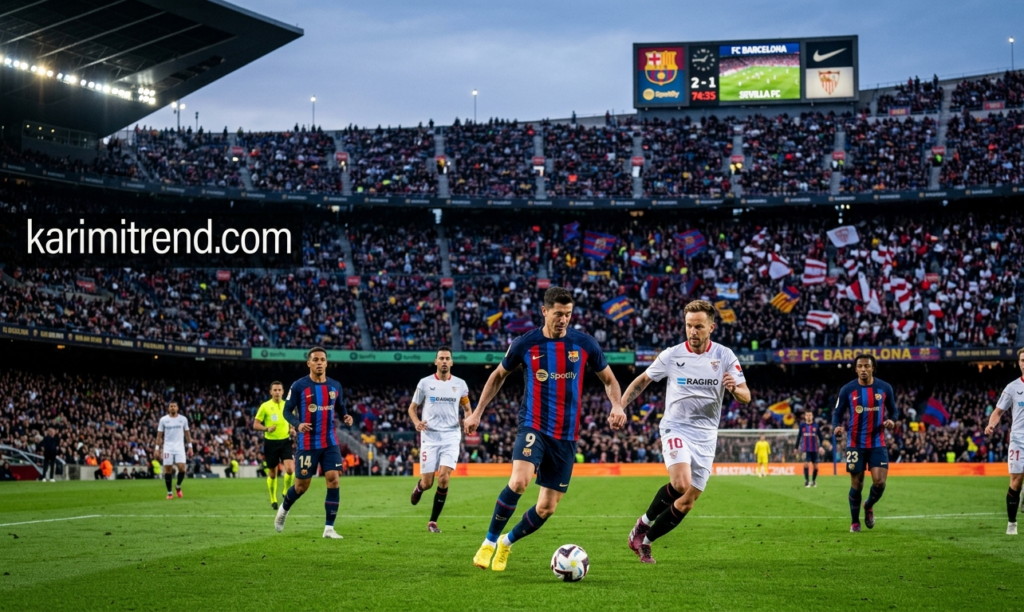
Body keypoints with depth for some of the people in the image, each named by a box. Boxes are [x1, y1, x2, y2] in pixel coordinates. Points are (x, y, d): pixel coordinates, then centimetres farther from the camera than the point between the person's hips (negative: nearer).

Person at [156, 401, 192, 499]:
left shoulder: (183, 419, 4)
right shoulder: (163, 419, 3)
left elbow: (187, 433, 10)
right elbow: (159, 435, 6)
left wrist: (190, 447, 6)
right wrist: (157, 448, 0)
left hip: (179, 447, 0)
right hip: (168, 447, 0)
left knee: (182, 468, -13)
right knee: (168, 469, -1)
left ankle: (178, 486, 12)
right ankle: (169, 492, 9)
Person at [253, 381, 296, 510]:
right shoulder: (265, 406, -3)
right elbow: (255, 425, -3)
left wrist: (292, 430, -2)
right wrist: (267, 428, -21)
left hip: (285, 441, 1)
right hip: (271, 442, -1)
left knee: (290, 469, -15)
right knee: (272, 474, 6)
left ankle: (287, 492, 10)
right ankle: (273, 500, 24)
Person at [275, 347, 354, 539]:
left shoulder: (335, 386, 5)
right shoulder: (299, 386, -7)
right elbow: (287, 410, -4)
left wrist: (346, 416, -2)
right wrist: (297, 424, -23)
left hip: (330, 442, 3)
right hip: (307, 443, -3)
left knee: (333, 480, -10)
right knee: (302, 485, 5)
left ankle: (329, 528, -5)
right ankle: (284, 509, 38)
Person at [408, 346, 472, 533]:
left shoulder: (460, 384, 6)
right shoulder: (425, 383, 2)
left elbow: (467, 408, 17)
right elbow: (412, 407, 9)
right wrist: (416, 422, -13)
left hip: (451, 436, 0)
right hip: (430, 436, 0)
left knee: (443, 479, -15)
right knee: (427, 483, -1)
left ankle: (433, 521, -1)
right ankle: (419, 486, 40)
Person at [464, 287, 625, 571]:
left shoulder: (585, 344, 0)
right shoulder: (525, 344, -2)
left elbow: (608, 379, 12)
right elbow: (499, 375, 14)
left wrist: (617, 406, -8)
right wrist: (477, 412, 10)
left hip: (566, 436, 2)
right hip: (533, 427, -2)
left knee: (546, 508, 2)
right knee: (519, 481, -30)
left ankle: (507, 542, 29)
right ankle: (490, 541, -10)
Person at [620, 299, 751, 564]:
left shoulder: (724, 356, -2)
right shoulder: (671, 355, -4)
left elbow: (746, 397, -2)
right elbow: (642, 381, 9)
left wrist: (734, 388, -26)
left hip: (706, 437, 3)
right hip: (676, 429, -3)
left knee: (686, 503, 4)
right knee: (681, 483, -29)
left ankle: (644, 541, 21)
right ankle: (645, 522, -5)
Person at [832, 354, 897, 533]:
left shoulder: (885, 388, 0)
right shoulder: (847, 390, -3)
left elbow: (893, 411, 11)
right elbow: (837, 413, 2)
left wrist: (891, 421, -12)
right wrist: (836, 427, -19)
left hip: (878, 443, 1)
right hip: (855, 443, -1)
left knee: (879, 481, -10)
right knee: (856, 484, 3)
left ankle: (869, 506, 23)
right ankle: (855, 522, 20)